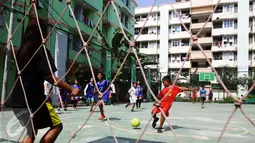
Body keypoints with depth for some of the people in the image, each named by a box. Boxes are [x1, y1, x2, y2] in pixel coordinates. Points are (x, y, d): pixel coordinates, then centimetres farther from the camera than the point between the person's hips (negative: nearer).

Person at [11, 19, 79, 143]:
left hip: (18, 100, 8)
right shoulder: (42, 51, -10)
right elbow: (48, 76, -19)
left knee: (32, 132, 21)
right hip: (34, 98, -8)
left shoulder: (23, 50, 13)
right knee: (56, 126, 4)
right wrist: (71, 89, -15)